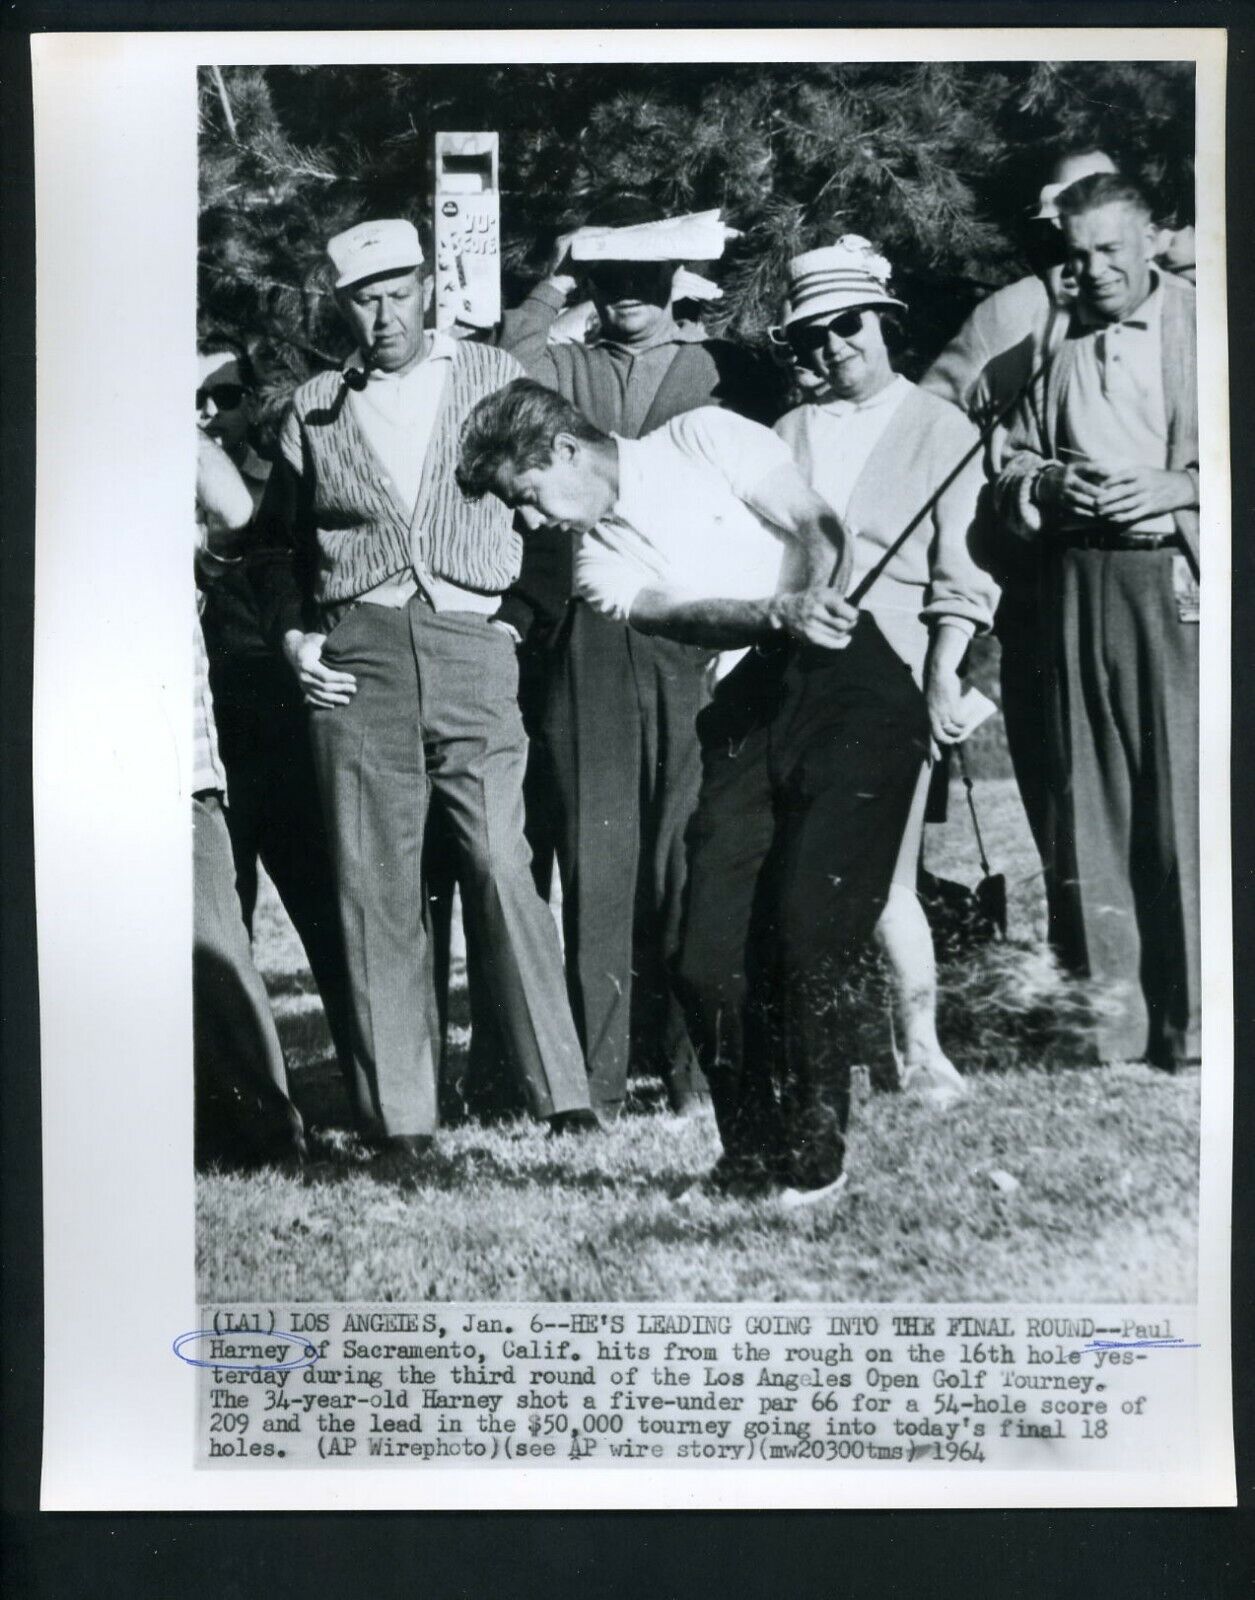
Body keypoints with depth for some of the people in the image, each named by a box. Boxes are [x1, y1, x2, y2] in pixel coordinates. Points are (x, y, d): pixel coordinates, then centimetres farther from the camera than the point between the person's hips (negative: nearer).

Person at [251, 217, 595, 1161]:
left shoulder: (494, 377, 12)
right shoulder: (316, 409, 15)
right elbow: (281, 544, 22)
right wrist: (295, 636, 6)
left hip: (471, 647, -1)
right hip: (356, 655, 2)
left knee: (501, 863, -10)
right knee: (376, 886, 0)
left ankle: (561, 1088, -2)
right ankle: (400, 1111, 6)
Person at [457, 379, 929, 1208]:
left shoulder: (704, 437, 6)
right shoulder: (598, 564, 14)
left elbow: (821, 526, -3)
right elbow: (683, 614, -6)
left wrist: (812, 594, -24)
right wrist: (780, 612, -25)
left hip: (847, 683, -5)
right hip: (745, 719, 5)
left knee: (804, 934, -14)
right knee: (711, 960, -5)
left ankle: (815, 1156, 3)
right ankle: (754, 1157, 14)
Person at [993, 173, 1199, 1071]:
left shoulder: (1204, 323, 5)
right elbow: (1015, 462, 20)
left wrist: (1177, 488, -14)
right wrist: (1046, 485, 0)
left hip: (1182, 582, -3)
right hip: (1081, 585, 4)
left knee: (1186, 798, -7)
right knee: (1094, 800, 4)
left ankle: (1194, 1023, 0)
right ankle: (1114, 1017, 11)